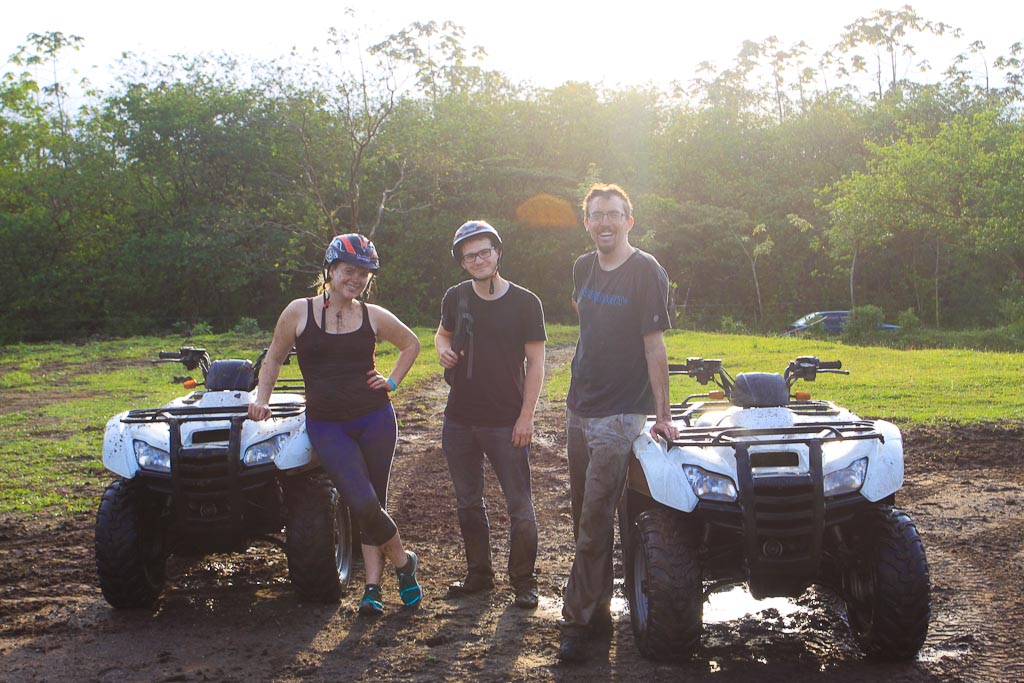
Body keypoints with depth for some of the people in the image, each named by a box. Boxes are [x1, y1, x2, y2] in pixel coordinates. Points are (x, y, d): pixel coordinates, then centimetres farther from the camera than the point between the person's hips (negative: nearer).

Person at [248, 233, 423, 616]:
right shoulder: (299, 312, 0)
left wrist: (393, 382, 10)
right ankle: (404, 562, 7)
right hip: (327, 424, -2)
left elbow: (411, 344, 21)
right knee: (363, 503, -16)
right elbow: (274, 358, 12)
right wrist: (262, 399, 3)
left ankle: (373, 588, 14)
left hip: (375, 419, 2)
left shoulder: (374, 316, 5)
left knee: (374, 505, 3)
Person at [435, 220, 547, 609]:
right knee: (468, 504, 15)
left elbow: (535, 363, -5)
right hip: (459, 421, 4)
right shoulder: (455, 298, 4)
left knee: (520, 508, 0)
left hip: (506, 424, -4)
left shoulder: (525, 303, -6)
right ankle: (479, 574, 29)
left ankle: (523, 582, 12)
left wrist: (526, 416, -12)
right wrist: (443, 349, -3)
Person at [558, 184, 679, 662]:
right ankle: (597, 611, 23)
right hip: (579, 407, 7)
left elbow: (654, 345, -12)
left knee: (595, 520, -7)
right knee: (584, 517, 12)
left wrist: (662, 414, -12)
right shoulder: (584, 268, 9)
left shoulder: (646, 272, -11)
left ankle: (577, 622, -1)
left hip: (620, 414, -7)